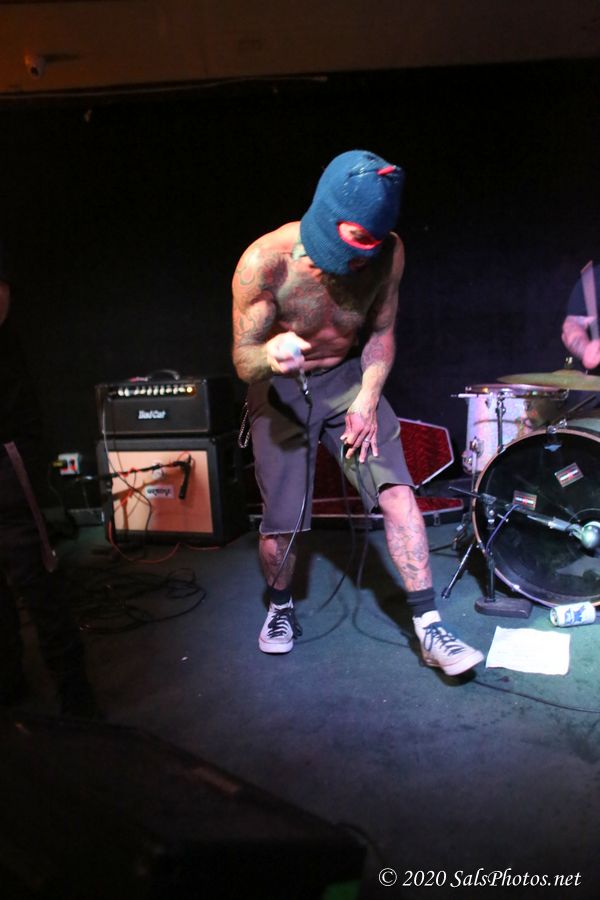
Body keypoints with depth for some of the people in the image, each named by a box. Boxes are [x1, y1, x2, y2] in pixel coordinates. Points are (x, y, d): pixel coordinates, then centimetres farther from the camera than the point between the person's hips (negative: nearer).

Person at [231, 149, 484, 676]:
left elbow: (381, 332, 1)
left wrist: (368, 398, -13)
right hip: (281, 389, -2)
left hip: (349, 378, 2)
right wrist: (269, 356, -41)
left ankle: (430, 630, -1)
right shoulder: (266, 261, -25)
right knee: (279, 527, -4)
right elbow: (244, 359, -18)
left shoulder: (388, 253, -15)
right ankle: (280, 608, 29)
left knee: (398, 493, -14)